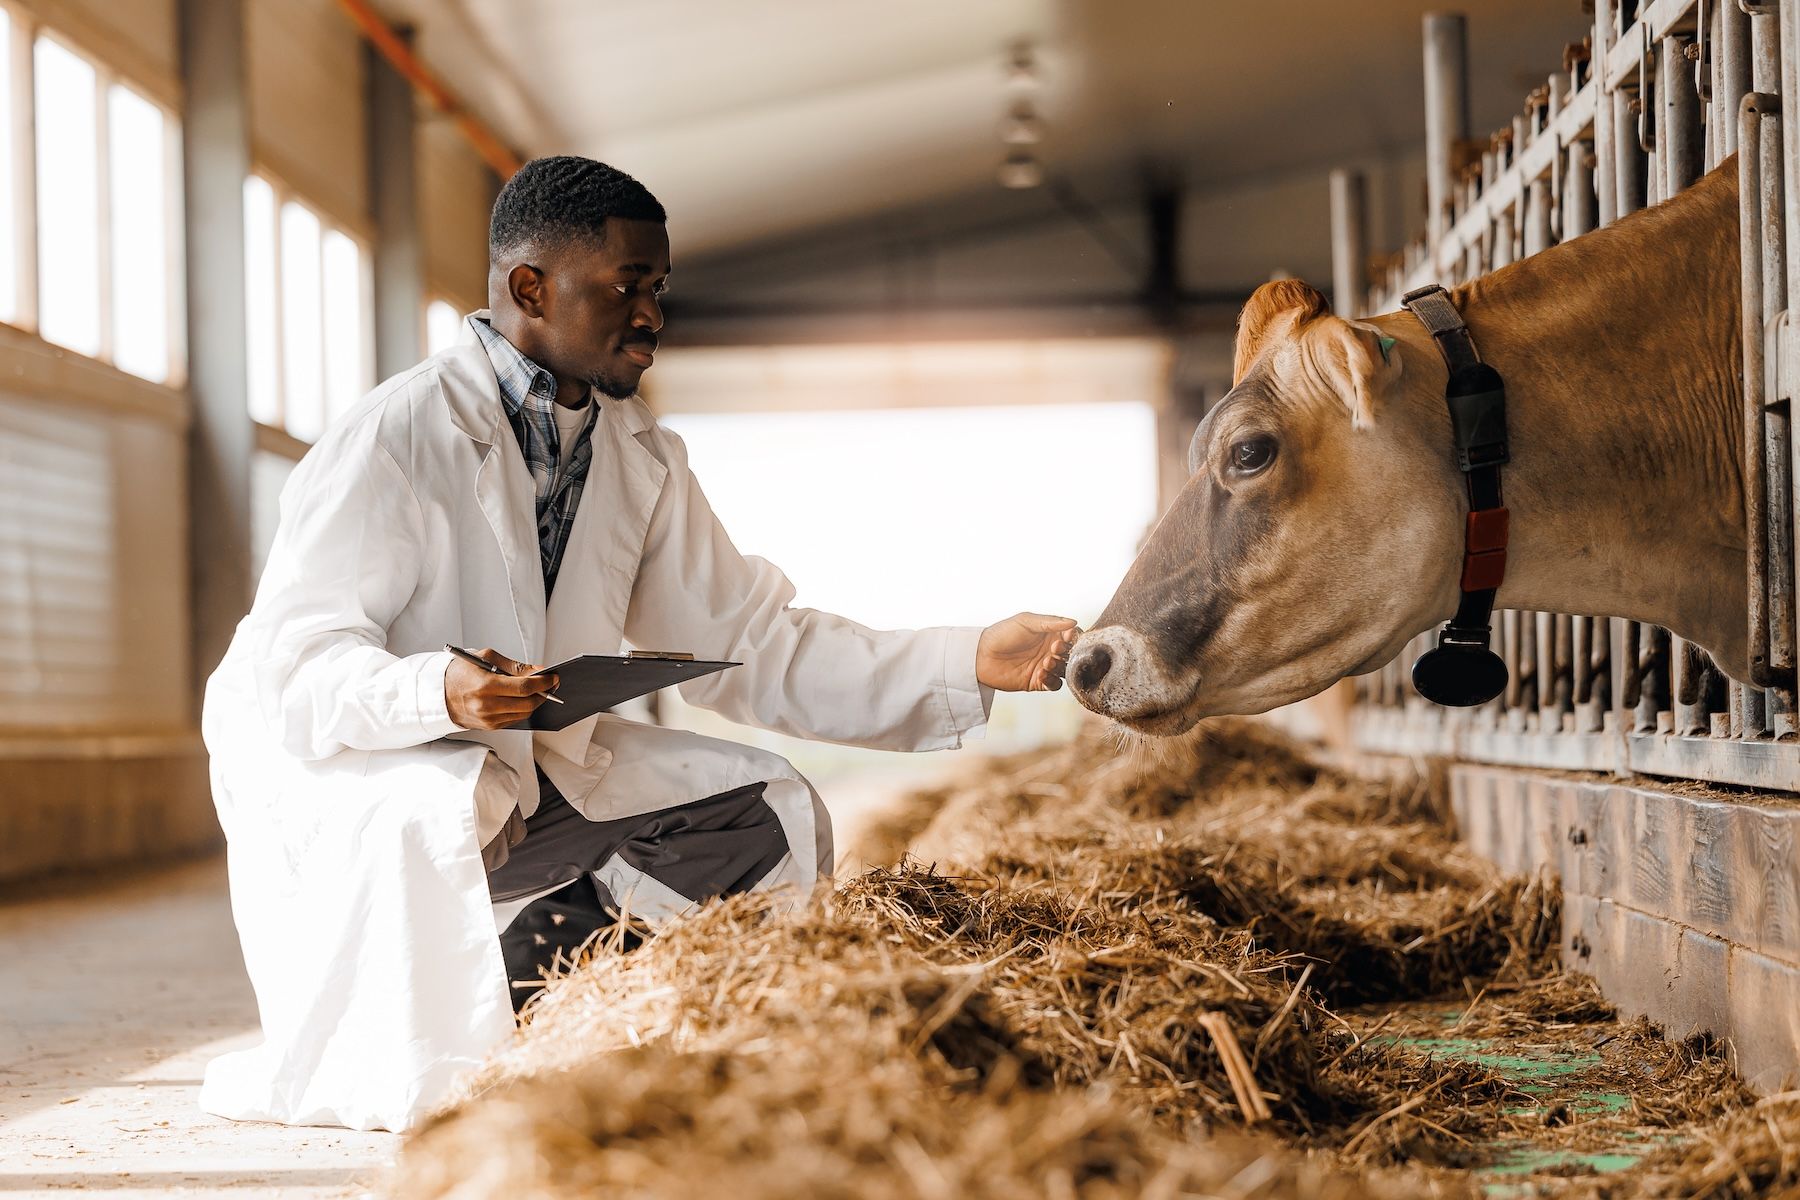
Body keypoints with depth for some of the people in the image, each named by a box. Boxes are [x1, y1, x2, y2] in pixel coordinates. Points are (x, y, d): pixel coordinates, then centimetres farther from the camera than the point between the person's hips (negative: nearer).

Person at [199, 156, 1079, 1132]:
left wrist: (972, 662, -13)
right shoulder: (402, 433, -21)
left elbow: (750, 645, -3)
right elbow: (295, 659, -24)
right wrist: (437, 693, -46)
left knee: (769, 814, -5)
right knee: (421, 819, -40)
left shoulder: (642, 457, 1)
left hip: (530, 773, 7)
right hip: (335, 760, -7)